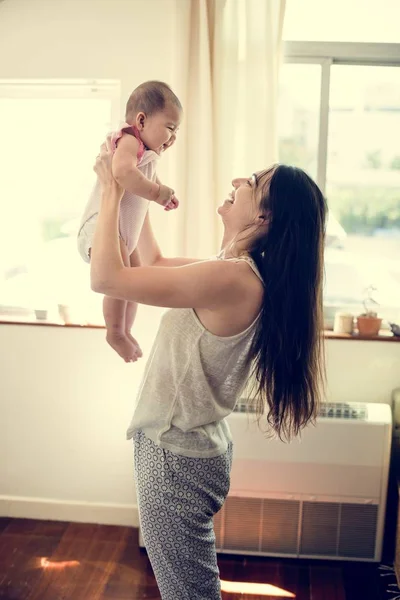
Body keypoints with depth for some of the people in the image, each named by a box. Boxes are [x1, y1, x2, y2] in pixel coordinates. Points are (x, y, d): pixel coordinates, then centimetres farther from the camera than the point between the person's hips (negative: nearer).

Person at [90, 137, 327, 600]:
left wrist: (113, 189, -15)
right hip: (187, 444, 9)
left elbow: (105, 276, -27)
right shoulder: (237, 270, 2)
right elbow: (155, 263, 16)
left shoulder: (232, 278, -28)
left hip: (175, 457, -9)